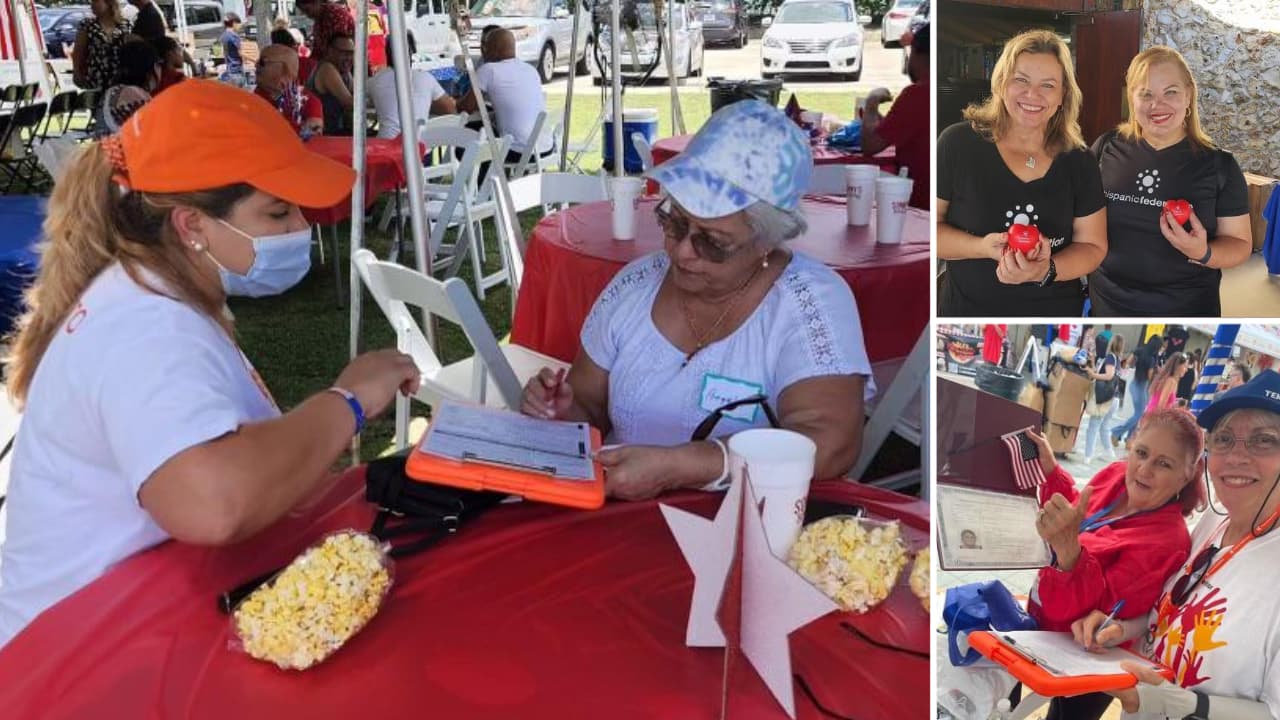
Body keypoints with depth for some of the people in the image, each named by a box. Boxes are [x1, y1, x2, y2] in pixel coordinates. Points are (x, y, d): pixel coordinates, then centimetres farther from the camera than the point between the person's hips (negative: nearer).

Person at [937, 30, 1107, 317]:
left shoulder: (1079, 161, -3)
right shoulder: (957, 143, -11)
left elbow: (1093, 245, 0)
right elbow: (935, 226, -10)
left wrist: (1047, 271, -20)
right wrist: (983, 247, -26)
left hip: (1056, 312, 2)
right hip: (966, 308, -2)